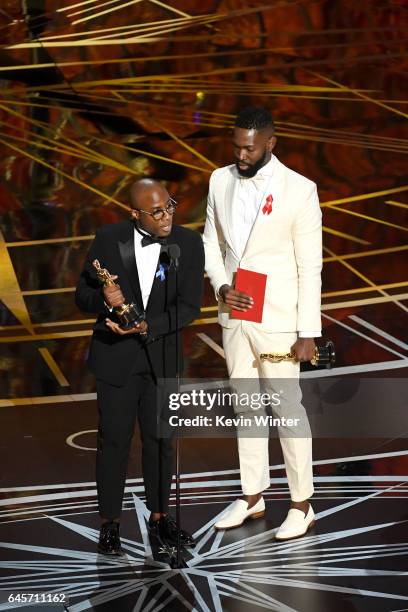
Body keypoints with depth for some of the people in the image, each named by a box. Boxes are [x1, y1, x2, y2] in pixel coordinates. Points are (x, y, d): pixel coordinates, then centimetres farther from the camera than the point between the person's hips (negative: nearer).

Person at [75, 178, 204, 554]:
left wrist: (147, 326, -23)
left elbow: (189, 307, -10)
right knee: (114, 440, 4)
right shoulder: (109, 240, -10)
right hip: (116, 357, -1)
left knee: (160, 439, 12)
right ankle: (110, 523, 16)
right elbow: (83, 296, -4)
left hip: (162, 356, 2)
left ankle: (159, 517, 26)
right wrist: (104, 299, -26)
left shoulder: (188, 243, -8)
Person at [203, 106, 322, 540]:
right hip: (234, 314, 5)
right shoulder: (220, 181, 2)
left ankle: (302, 505, 13)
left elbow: (310, 267, -11)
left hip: (277, 321, -5)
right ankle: (252, 496, 27)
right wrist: (221, 286, -7)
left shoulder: (299, 190, -13)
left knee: (287, 408, 2)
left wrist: (309, 333, -12)